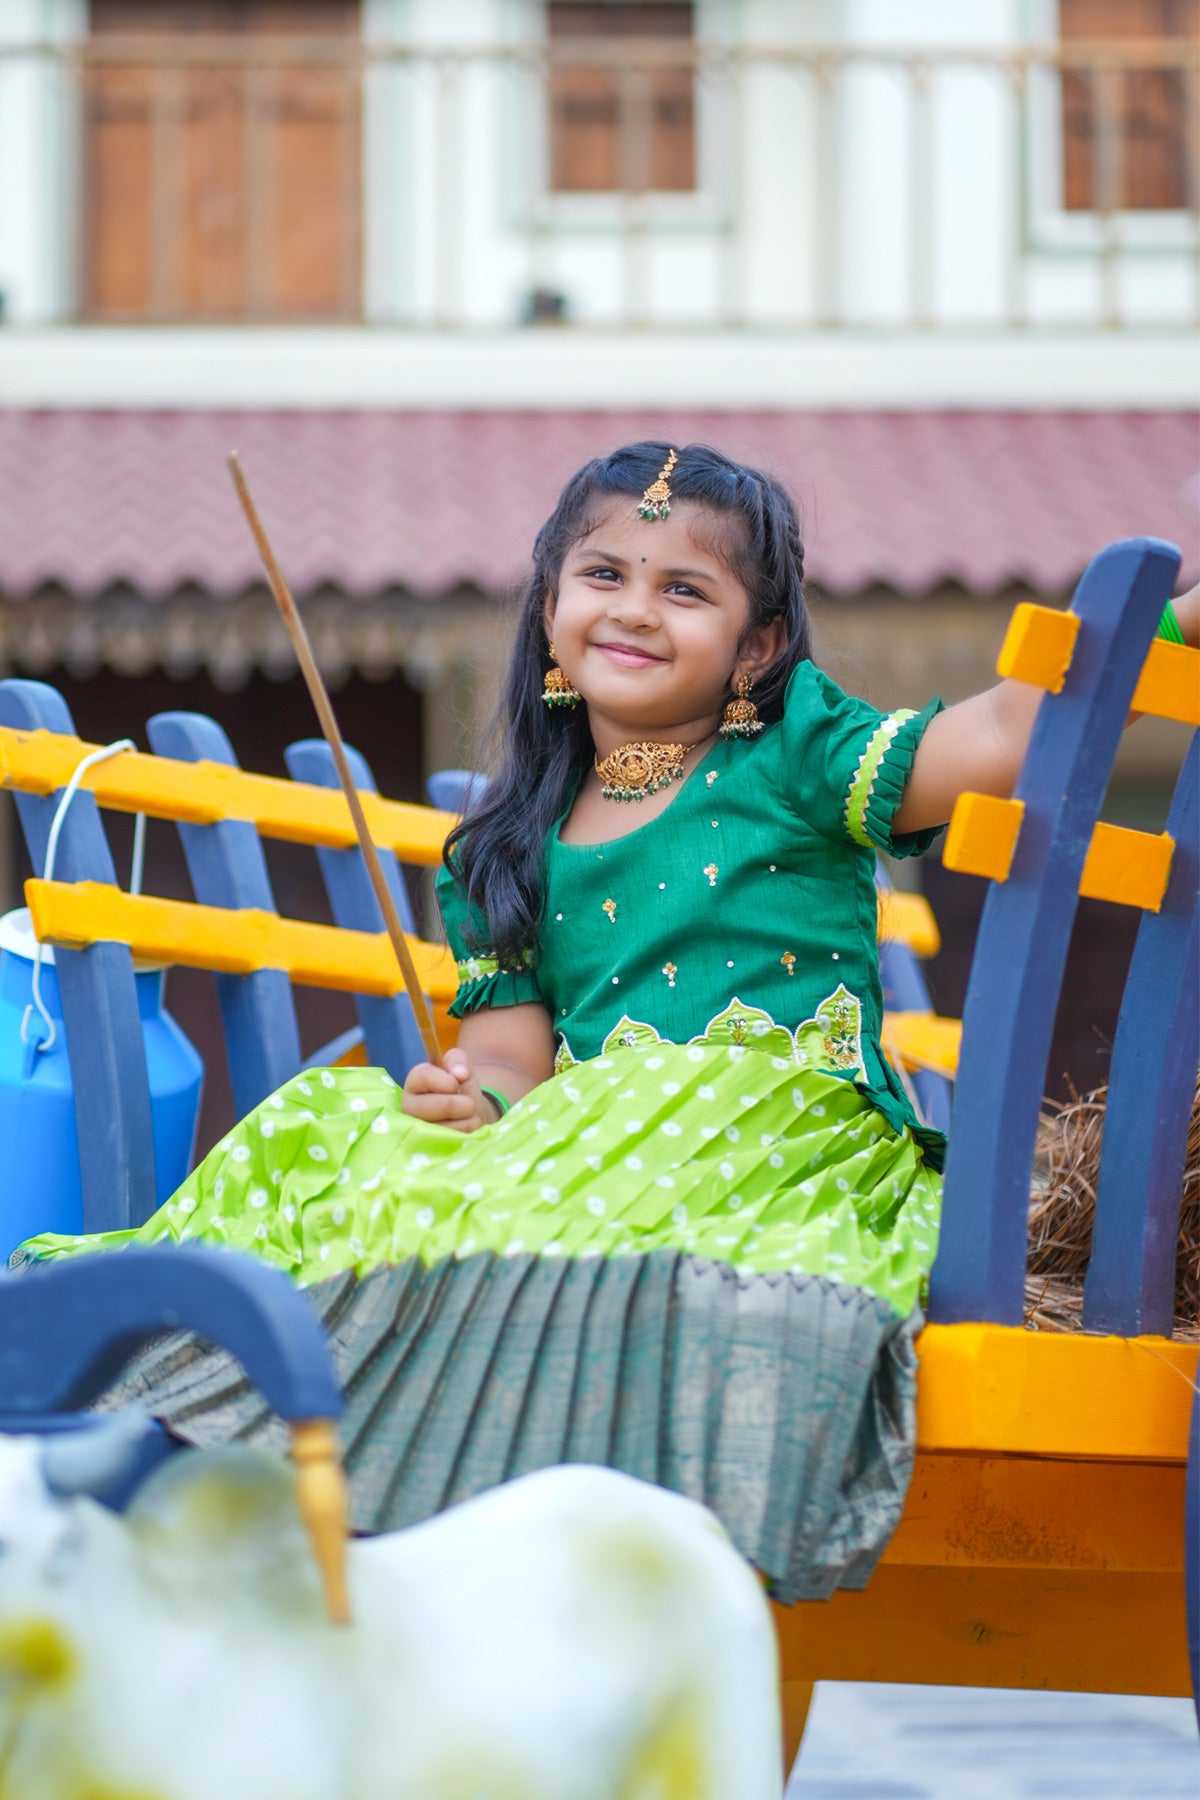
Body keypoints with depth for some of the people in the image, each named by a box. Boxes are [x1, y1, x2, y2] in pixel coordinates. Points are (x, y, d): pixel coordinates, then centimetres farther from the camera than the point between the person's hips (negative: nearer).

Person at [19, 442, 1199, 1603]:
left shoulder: (792, 761, 8)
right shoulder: (510, 850, 21)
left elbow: (999, 740, -4)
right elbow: (513, 1044, 12)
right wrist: (475, 1095, -11)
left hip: (790, 1131, -5)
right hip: (581, 1136, 5)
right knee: (336, 1123, -14)